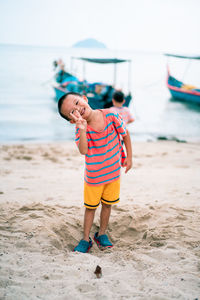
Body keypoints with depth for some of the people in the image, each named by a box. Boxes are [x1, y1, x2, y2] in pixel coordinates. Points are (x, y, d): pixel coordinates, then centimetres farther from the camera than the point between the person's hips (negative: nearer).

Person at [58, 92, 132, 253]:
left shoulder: (110, 115, -17)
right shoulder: (81, 128, -20)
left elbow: (125, 133, 0)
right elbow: (83, 150, -37)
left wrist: (129, 157, 1)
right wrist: (82, 129, -50)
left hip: (114, 171, 2)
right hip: (93, 176, -1)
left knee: (107, 204, 17)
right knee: (90, 207, 11)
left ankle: (102, 234, 37)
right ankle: (86, 239, 28)